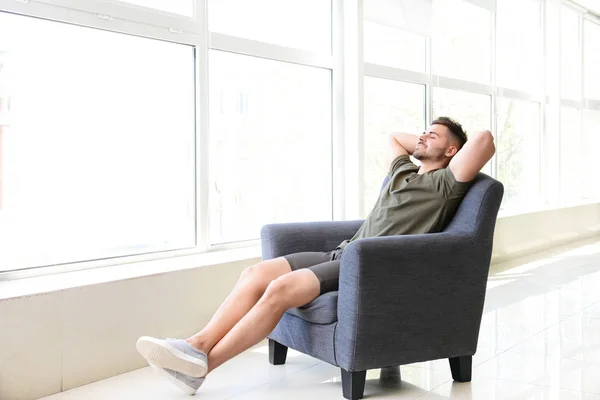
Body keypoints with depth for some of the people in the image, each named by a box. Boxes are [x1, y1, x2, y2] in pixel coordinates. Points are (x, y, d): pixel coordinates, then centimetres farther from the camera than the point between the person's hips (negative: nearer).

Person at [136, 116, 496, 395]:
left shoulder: (445, 183, 4)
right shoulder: (403, 170, 28)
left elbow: (484, 138, -9)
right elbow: (393, 136, 47)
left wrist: (452, 149, 11)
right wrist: (423, 146, 37)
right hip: (344, 254, 8)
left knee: (281, 288, -28)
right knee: (258, 273, -13)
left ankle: (202, 366, -26)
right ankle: (198, 344, -23)